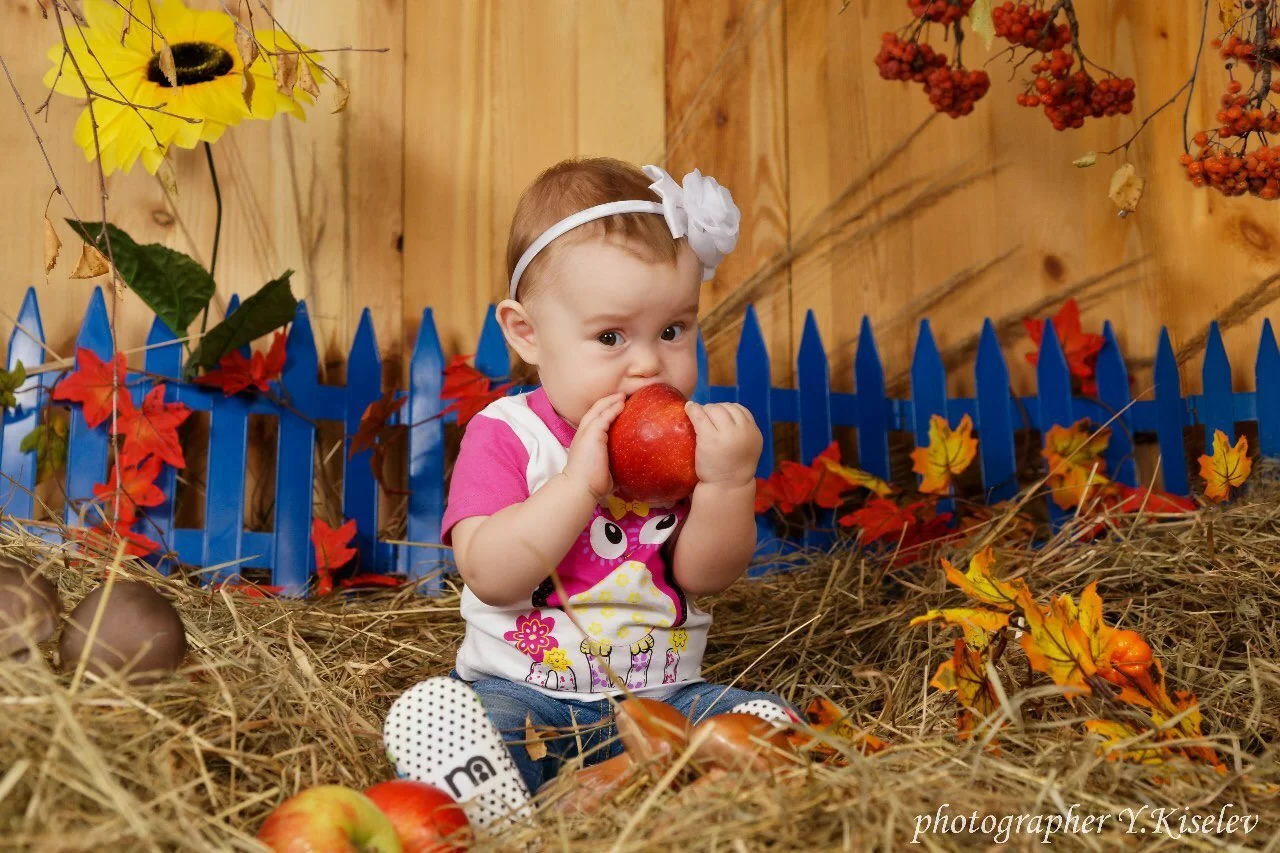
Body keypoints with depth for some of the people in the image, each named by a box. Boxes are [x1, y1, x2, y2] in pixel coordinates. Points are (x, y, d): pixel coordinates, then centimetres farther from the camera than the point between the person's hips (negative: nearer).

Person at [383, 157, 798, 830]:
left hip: (663, 694, 3)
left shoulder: (687, 435, 2)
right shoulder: (505, 435, -6)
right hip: (519, 691, -2)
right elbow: (490, 576, -20)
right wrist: (579, 481, -29)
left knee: (769, 722, -21)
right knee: (430, 717, -28)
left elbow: (704, 577, -5)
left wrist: (729, 481, -22)